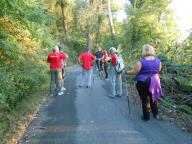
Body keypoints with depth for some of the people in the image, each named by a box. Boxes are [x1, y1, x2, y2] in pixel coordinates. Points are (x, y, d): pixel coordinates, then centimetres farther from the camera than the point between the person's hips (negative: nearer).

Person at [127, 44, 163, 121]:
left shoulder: (141, 61, -18)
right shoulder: (158, 60, -1)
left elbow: (134, 72, -14)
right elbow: (158, 70, 12)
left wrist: (127, 72, 3)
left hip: (143, 83, -5)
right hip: (154, 82, 5)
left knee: (145, 99, 7)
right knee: (153, 98, 22)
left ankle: (146, 116, 17)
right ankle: (156, 114, 33)